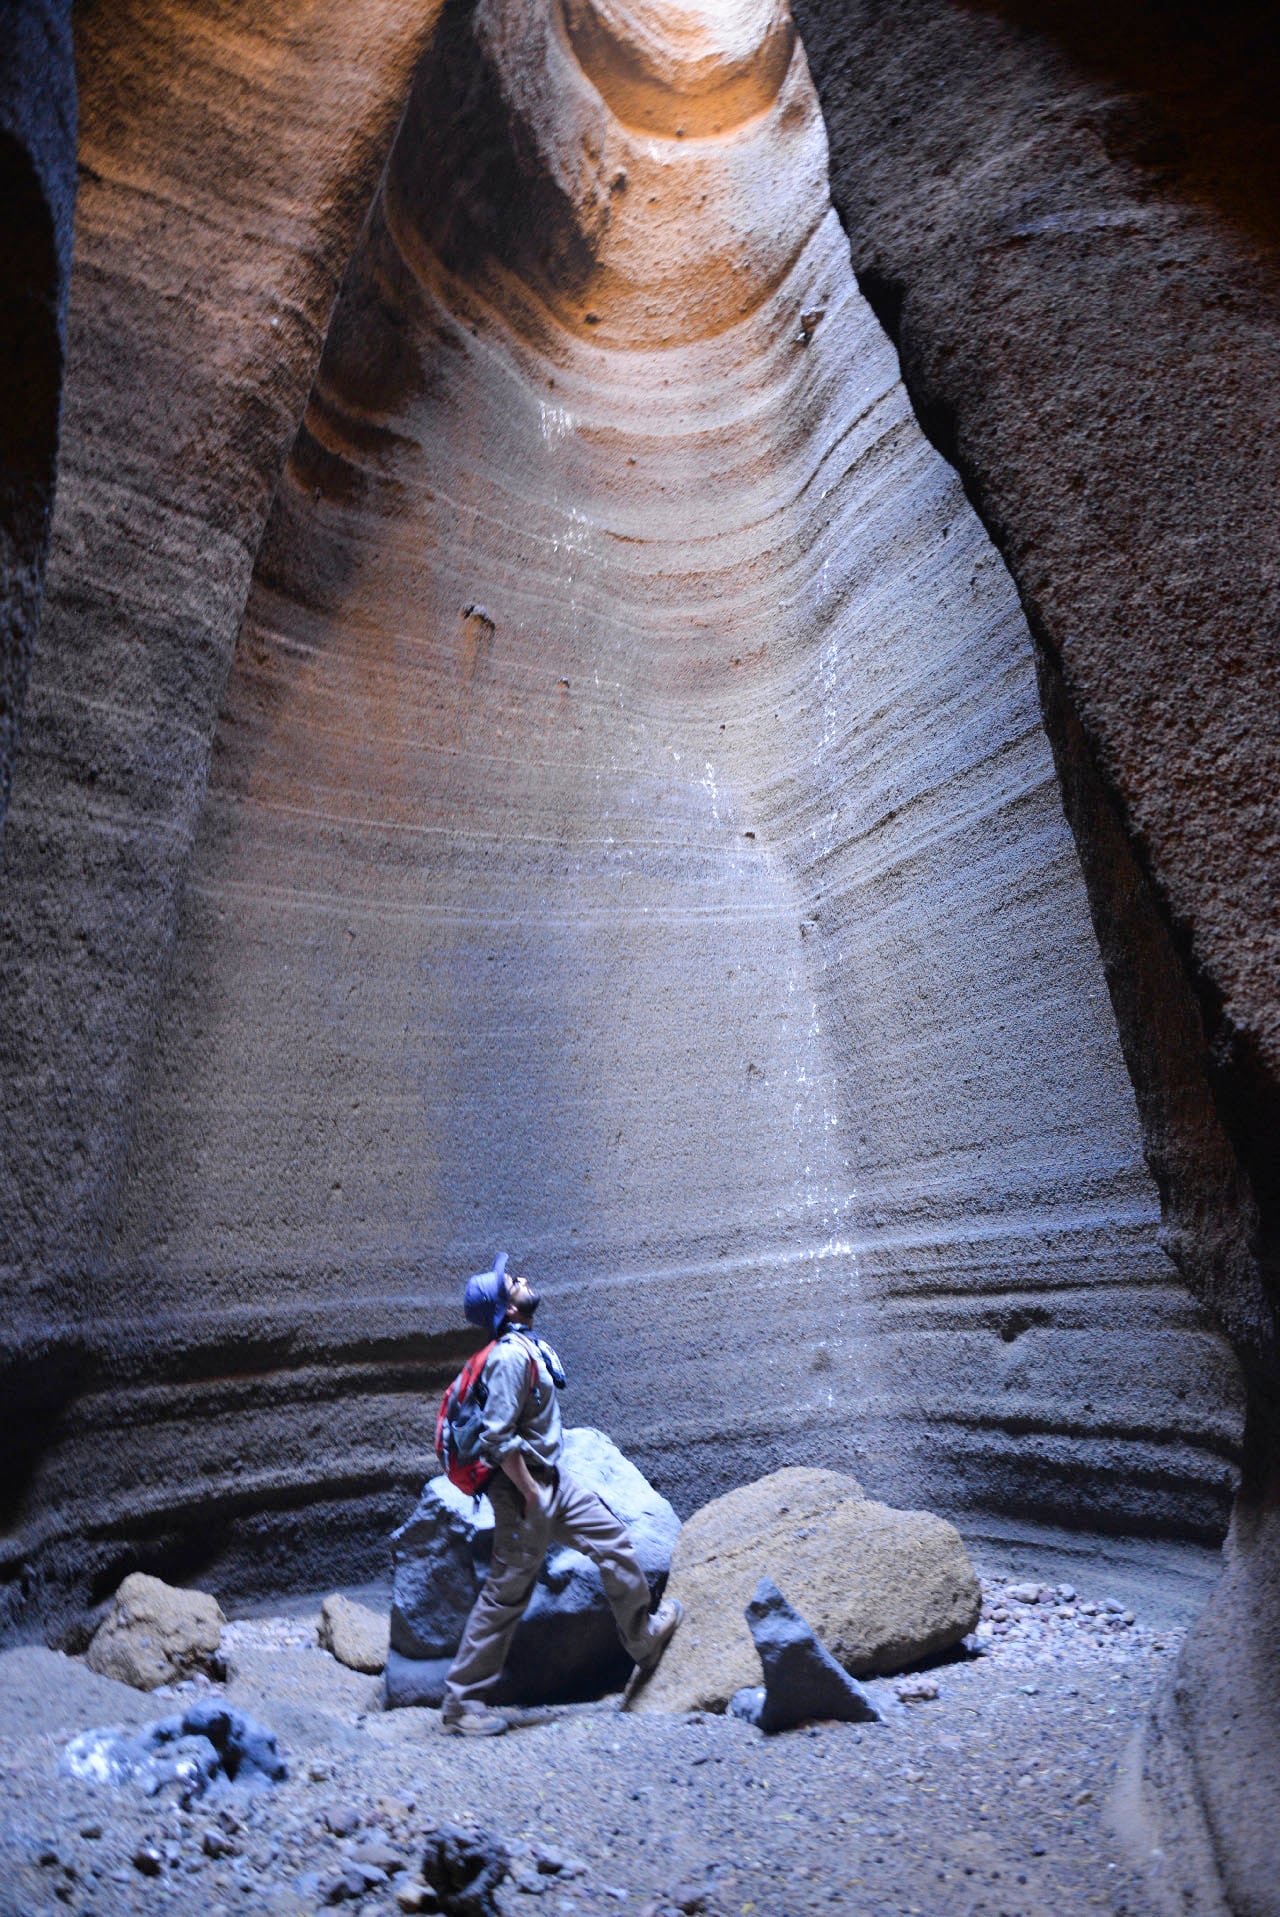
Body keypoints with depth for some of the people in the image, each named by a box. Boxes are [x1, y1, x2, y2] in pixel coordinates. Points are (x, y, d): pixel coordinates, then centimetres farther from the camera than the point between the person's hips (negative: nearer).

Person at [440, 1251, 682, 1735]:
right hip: (526, 1485, -10)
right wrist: (532, 1496, -21)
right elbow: (497, 1437, -27)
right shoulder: (511, 1356, -24)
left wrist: (546, 1486, 21)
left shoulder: (530, 1346, 8)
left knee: (613, 1540, 15)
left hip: (553, 1479, 10)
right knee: (506, 1595, 1)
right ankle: (461, 1702, 15)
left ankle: (645, 1636, 32)